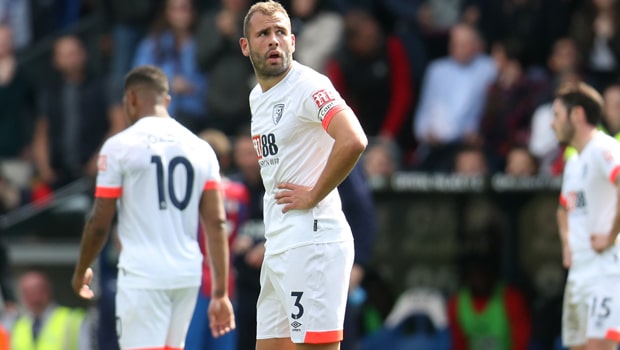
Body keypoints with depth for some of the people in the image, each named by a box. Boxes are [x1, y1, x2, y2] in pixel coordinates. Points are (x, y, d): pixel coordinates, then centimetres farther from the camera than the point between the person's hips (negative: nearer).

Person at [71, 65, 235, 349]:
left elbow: (100, 222, -4)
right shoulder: (200, 148, 8)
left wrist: (81, 271, 13)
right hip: (188, 274, 6)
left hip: (142, 275, -5)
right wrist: (220, 293, 6)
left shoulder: (119, 146, -5)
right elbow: (216, 222, 4)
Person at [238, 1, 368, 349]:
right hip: (277, 248, 10)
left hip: (312, 239, -10)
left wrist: (312, 196, -17)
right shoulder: (258, 97, 18)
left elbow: (353, 141, -27)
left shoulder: (309, 86, -11)